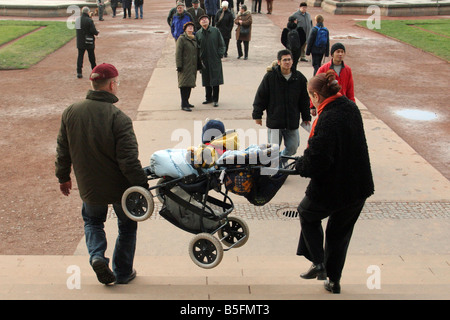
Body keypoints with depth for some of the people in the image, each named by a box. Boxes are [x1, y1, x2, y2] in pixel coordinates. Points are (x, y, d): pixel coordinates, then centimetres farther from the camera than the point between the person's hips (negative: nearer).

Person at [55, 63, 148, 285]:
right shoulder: (118, 118, -23)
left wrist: (63, 177, 18)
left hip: (89, 187, 4)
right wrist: (142, 186, -14)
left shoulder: (70, 113, -6)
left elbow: (63, 151, 4)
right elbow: (129, 160, -23)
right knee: (127, 225, 19)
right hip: (120, 187, -3)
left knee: (92, 220, 28)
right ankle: (123, 272, 27)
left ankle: (97, 256, 5)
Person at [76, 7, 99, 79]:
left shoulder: (77, 20, 5)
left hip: (80, 42, 5)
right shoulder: (89, 20, -16)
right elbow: (93, 31, -19)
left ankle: (79, 72, -1)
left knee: (80, 56, 6)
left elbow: (78, 29, 13)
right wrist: (97, 32, 4)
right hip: (89, 42, -4)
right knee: (91, 57, 9)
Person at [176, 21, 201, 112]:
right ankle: (184, 105, -9)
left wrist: (198, 64, 18)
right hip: (185, 67, -8)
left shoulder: (194, 39, 14)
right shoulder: (181, 39, -9)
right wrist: (179, 66, -17)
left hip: (192, 66, 8)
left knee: (190, 84, 12)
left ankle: (186, 102, 22)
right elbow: (178, 53, -12)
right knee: (184, 84, -9)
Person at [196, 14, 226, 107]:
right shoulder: (198, 34, 3)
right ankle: (208, 98, 23)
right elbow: (197, 47, 9)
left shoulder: (215, 31, -1)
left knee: (215, 80, -1)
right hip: (204, 61, 2)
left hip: (215, 61, -2)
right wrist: (200, 58, 0)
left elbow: (222, 44, 3)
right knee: (206, 80, 9)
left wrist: (219, 55, -4)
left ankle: (215, 100, 8)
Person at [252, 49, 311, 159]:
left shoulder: (299, 78, 2)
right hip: (274, 121, -3)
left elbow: (304, 99, 11)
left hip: (292, 122, 3)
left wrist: (306, 117, 14)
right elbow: (260, 96, 0)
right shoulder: (270, 76, -6)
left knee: (292, 147, 8)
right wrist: (257, 115, 0)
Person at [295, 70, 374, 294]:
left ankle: (318, 263, 16)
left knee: (307, 214, 23)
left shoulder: (327, 120, -25)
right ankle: (334, 280, 33)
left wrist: (300, 165, -7)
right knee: (340, 233, 22)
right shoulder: (351, 108, 2)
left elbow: (317, 161, -29)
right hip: (359, 187, 7)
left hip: (332, 189, -7)